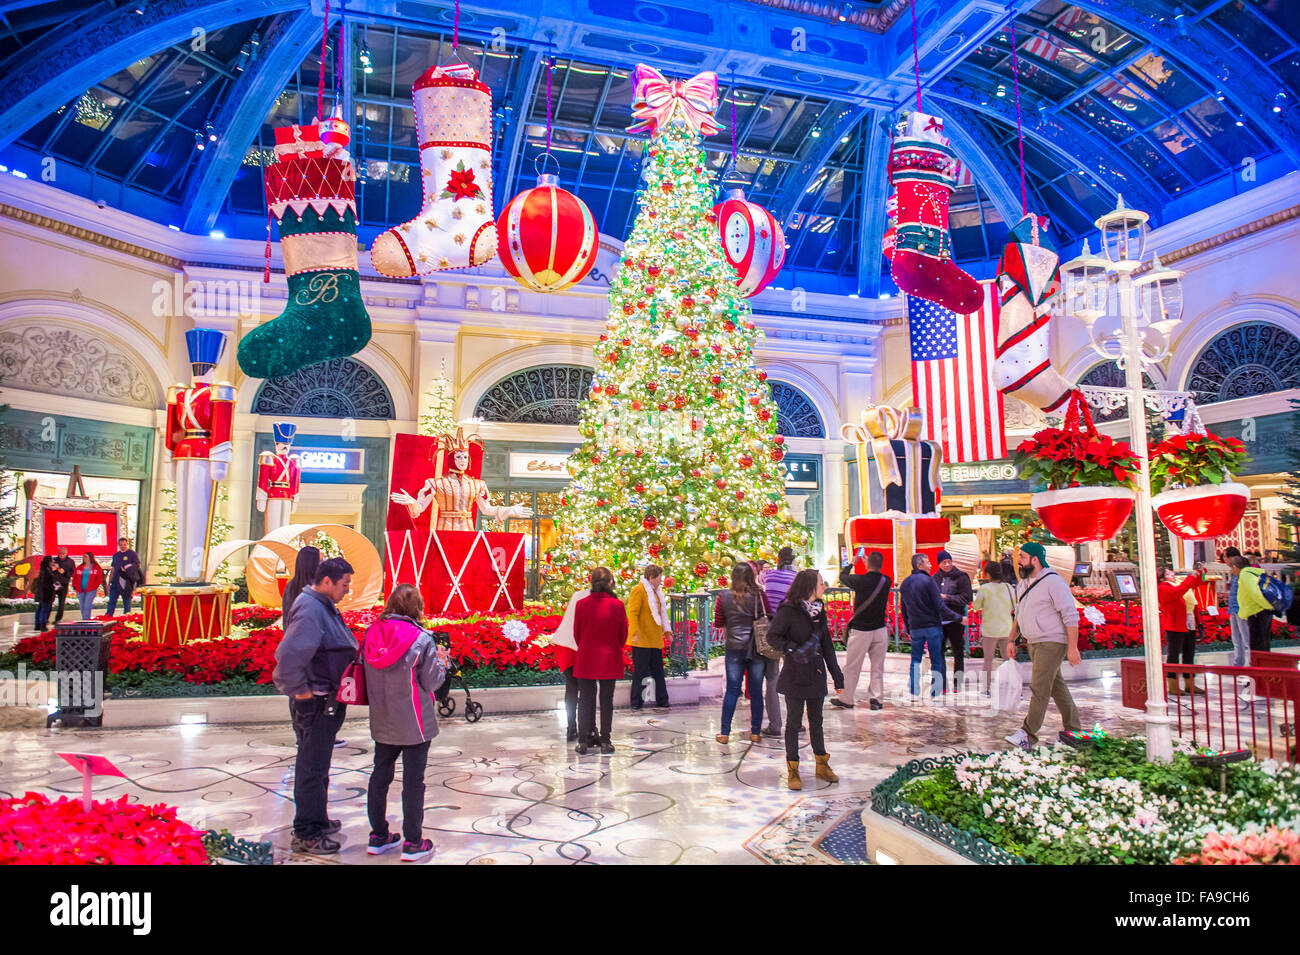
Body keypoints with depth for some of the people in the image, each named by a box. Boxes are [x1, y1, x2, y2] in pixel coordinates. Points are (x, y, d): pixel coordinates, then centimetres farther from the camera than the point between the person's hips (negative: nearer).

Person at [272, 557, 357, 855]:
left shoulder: (324, 607, 9)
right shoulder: (311, 610, -24)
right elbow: (288, 655, -34)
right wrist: (300, 690, -24)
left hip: (328, 702, 10)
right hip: (316, 704, -10)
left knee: (316, 765, 23)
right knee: (312, 768, 2)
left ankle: (316, 820, 38)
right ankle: (306, 835, 15)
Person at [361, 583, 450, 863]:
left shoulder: (371, 634, -3)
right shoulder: (421, 640, -18)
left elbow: (368, 677, 9)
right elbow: (431, 682, -13)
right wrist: (442, 661, 3)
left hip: (381, 722, 5)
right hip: (413, 724, -5)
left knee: (380, 775, 17)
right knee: (413, 780, 4)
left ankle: (378, 837, 29)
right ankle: (412, 844, 13)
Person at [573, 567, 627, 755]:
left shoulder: (581, 604, -8)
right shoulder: (617, 605, -10)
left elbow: (576, 633, 2)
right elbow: (623, 634, -1)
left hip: (586, 660, 1)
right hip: (609, 661, -1)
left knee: (585, 700, 9)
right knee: (606, 701, 8)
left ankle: (583, 742, 11)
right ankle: (605, 742, 13)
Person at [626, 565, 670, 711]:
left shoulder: (656, 591, 17)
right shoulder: (638, 590, -11)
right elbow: (633, 614, -17)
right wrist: (635, 633, -24)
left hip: (655, 639, 9)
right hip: (642, 639, -9)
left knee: (658, 671, 11)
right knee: (640, 671, -3)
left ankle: (662, 702, 17)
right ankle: (636, 704, 6)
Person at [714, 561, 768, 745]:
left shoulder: (724, 597, -5)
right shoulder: (759, 596, -8)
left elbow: (718, 623, 3)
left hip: (734, 649, 0)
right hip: (757, 649, 0)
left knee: (732, 690, 7)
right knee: (756, 691, 10)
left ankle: (725, 733, 7)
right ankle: (755, 732, 17)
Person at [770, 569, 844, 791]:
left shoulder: (819, 610, 8)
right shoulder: (788, 610, -13)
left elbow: (827, 645, 11)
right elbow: (773, 635, -14)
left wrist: (837, 675, 9)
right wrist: (793, 650, -26)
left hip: (816, 675, 6)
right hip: (795, 675, -6)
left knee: (816, 721, 16)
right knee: (794, 722, 4)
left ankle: (822, 766, 29)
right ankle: (792, 770, 15)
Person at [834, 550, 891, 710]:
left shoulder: (860, 580, -15)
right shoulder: (886, 581, -5)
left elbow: (842, 576, 5)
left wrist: (851, 563, 22)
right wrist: (871, 563, 27)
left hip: (860, 630, -3)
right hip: (880, 629, 3)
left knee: (851, 667, 8)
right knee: (878, 667, 12)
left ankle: (846, 699, 16)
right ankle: (877, 699, 15)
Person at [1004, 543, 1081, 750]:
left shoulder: (1053, 582, -14)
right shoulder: (1023, 583, 13)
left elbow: (1071, 615, -16)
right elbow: (1019, 615, 22)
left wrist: (1072, 647, -19)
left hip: (1052, 642, -9)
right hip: (1034, 643, 9)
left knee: (1039, 688, -12)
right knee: (1057, 686, 15)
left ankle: (1028, 734, -12)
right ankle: (1073, 729, 24)